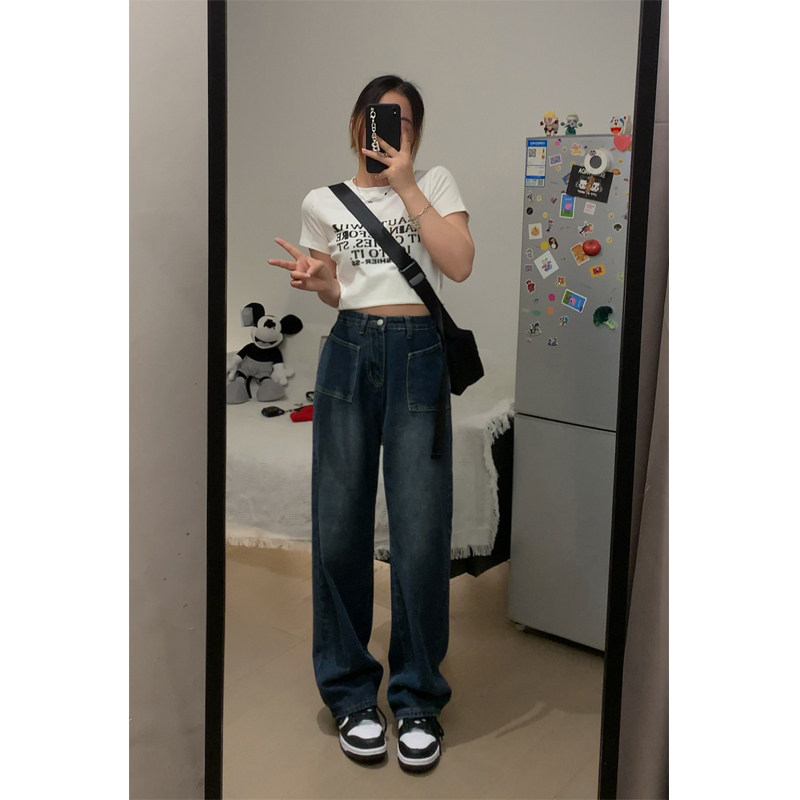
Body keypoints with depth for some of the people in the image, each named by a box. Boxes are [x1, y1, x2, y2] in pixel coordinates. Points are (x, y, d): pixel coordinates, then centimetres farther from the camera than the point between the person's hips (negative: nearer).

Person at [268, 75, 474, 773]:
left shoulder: (436, 184, 8)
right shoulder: (323, 202, 14)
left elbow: (460, 263, -7)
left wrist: (406, 186, -7)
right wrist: (315, 280, -2)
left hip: (419, 355, -2)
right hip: (349, 355, 2)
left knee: (421, 531, -6)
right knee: (339, 527, 1)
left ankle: (418, 699, 10)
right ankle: (351, 693, 16)